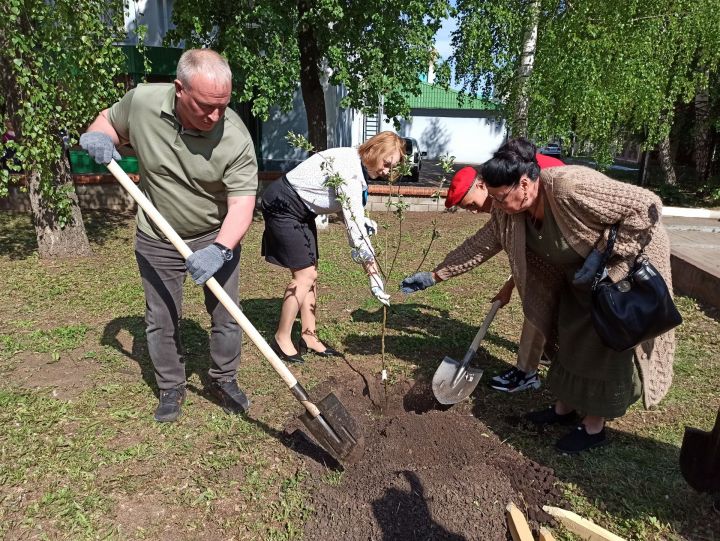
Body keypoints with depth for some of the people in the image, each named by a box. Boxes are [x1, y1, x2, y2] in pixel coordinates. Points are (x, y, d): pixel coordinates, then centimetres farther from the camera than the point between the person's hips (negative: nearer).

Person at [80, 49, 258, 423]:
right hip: (157, 240, 2)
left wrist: (219, 250, -41)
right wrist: (97, 136, -16)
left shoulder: (236, 139, -24)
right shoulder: (142, 101, -15)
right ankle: (171, 388, 32)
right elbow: (109, 121, 7)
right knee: (161, 320, 11)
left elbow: (242, 206, -26)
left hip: (216, 238, -1)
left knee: (226, 316, 6)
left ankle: (223, 381, 30)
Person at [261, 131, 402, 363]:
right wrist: (375, 277, -33)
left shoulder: (356, 163, 1)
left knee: (311, 273, 7)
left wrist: (362, 221, -15)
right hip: (282, 206, -10)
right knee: (304, 275, -9)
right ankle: (281, 339, 5)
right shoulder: (349, 171, -28)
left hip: (302, 211, 10)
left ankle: (308, 337, 15)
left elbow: (345, 206, 7)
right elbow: (355, 229, -33)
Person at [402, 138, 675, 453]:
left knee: (605, 349, 1)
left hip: (629, 267, -7)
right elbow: (479, 246, -6)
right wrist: (434, 276, -8)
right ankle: (564, 408, 34)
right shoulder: (509, 214, -14)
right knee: (570, 340, 14)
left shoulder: (572, 187, -37)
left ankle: (594, 428, 19)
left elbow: (647, 207, -30)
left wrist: (602, 253, -30)